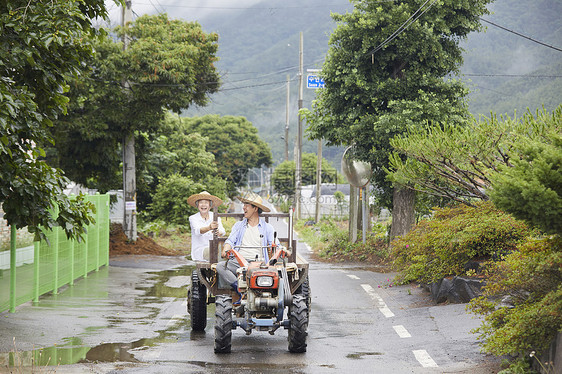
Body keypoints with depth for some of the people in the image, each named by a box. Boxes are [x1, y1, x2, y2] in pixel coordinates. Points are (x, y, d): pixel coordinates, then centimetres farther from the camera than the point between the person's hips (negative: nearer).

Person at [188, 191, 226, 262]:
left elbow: (223, 231, -11)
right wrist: (209, 228, -45)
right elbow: (197, 231, -23)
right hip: (199, 250, -3)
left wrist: (219, 232, -38)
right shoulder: (193, 218, -1)